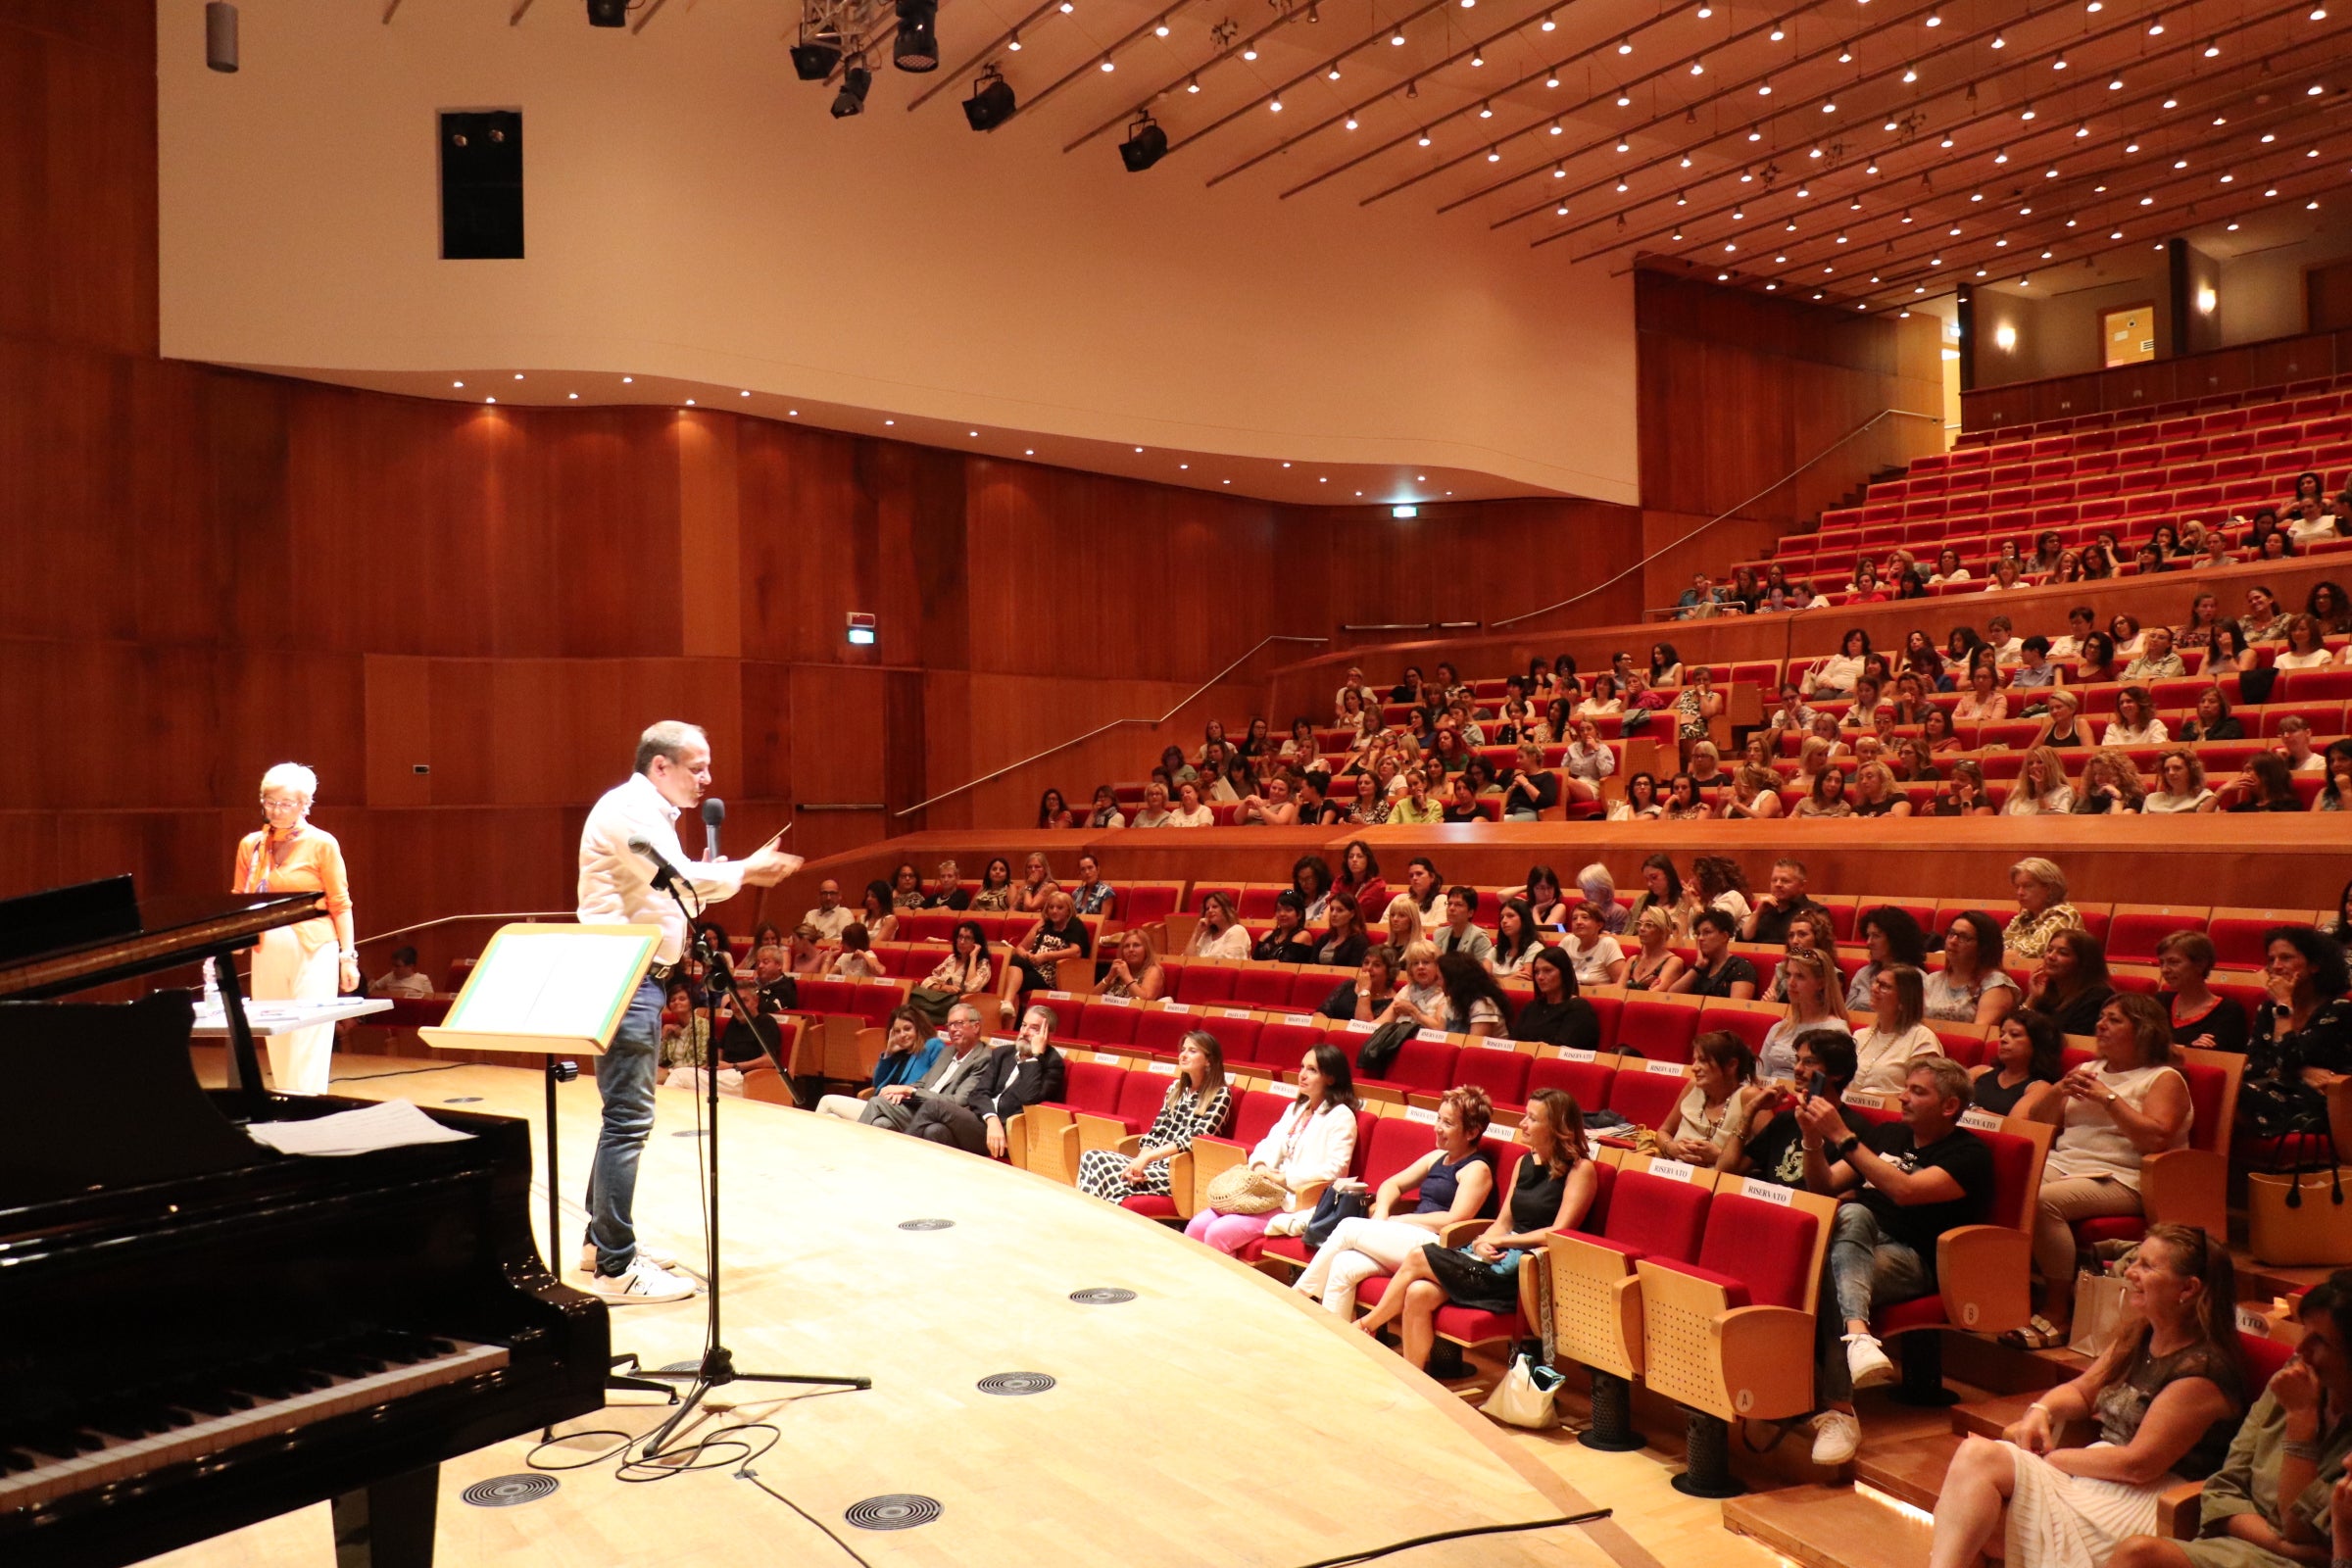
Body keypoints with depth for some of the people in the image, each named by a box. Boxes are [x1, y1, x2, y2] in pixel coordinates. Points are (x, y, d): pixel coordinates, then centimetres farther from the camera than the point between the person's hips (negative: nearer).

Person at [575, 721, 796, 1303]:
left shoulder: (649, 814, 19)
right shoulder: (627, 810, -14)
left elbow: (672, 888, 20)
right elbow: (678, 875, -25)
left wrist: (719, 876, 6)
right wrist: (743, 871, -14)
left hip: (639, 977, 11)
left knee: (625, 1114, 17)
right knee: (628, 1118, -10)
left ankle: (606, 1237, 27)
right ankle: (616, 1268, -8)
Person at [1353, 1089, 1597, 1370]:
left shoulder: (1579, 1169, -5)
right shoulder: (1525, 1162, 17)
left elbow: (1559, 1233, -13)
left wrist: (1501, 1241, -12)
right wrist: (1484, 1241, -7)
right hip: (1498, 1256, 7)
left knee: (1417, 1259, -14)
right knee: (1418, 1293, -20)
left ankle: (1367, 1325, 6)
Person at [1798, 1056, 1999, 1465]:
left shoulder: (1969, 1154, 1)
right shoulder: (1886, 1134, 24)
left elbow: (1905, 1191, -18)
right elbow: (1823, 1187, 19)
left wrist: (1841, 1136, -20)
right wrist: (1813, 1140, 0)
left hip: (1912, 1260, -5)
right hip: (1855, 1246, 5)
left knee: (1832, 1271, -36)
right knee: (1852, 1214, -32)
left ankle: (1839, 1409, -47)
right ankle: (1856, 1334, -52)